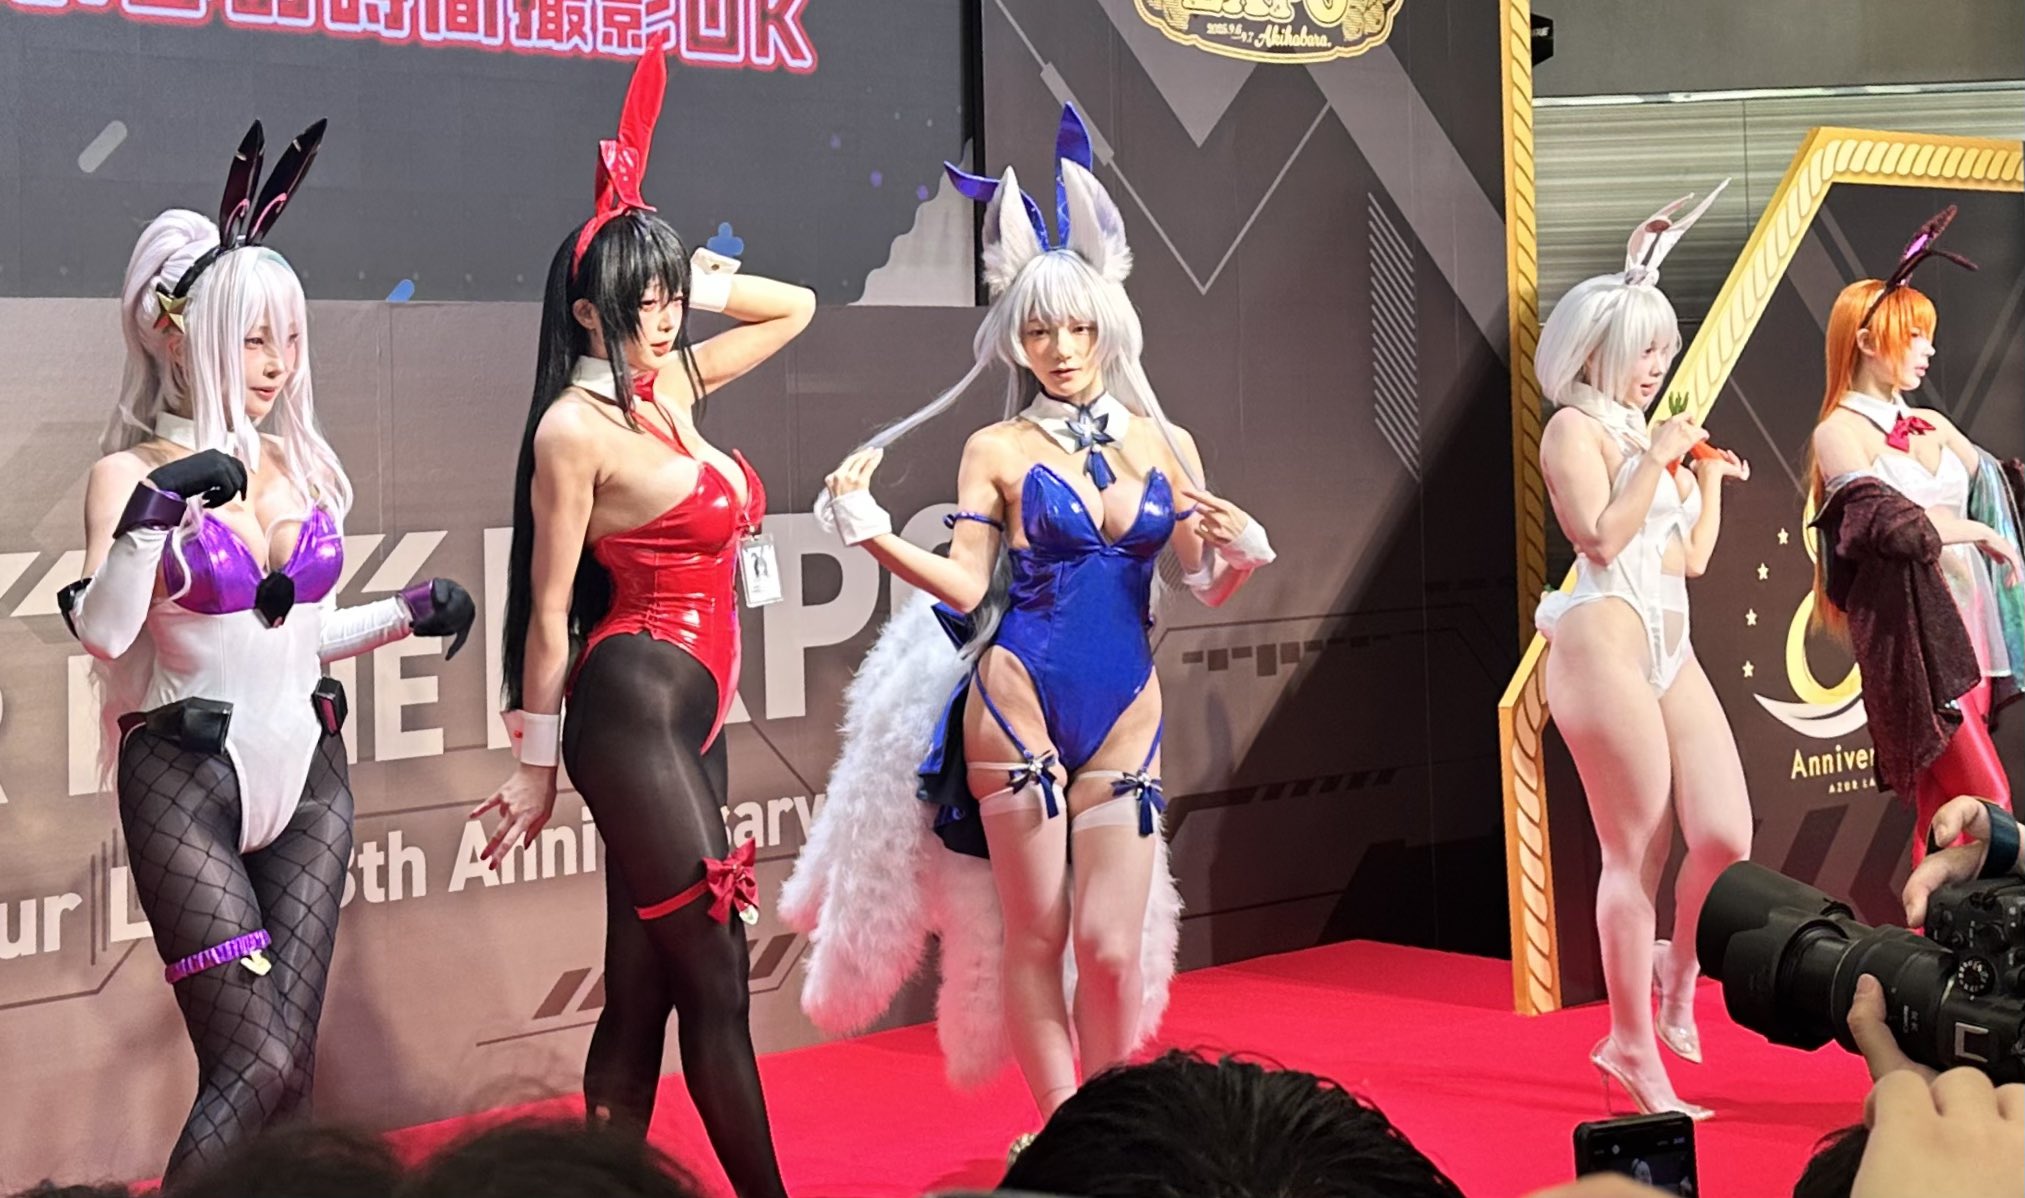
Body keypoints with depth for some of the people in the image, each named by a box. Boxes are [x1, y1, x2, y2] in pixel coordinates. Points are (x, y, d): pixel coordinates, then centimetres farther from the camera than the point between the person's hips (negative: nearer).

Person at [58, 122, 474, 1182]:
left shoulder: (303, 470, 10)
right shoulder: (132, 474, -6)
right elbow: (103, 635, -19)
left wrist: (407, 611, 9)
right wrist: (151, 518, -32)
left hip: (305, 774, 5)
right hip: (186, 784, -5)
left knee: (290, 1062, 3)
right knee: (257, 1064, -12)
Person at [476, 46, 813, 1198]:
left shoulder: (676, 382, 11)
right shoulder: (576, 426, -10)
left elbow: (794, 306, 24)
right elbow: (549, 608, -8)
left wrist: (691, 280, 9)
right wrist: (537, 767, -5)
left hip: (688, 713, 8)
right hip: (634, 706, -8)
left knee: (643, 993, 9)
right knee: (717, 982, -3)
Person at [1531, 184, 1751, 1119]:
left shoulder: (1644, 432, 20)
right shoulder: (1574, 430, -3)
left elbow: (1693, 557, 21)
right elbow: (1602, 535, -17)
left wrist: (1709, 476, 15)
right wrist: (1657, 459, -12)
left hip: (1670, 647, 8)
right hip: (1607, 640, -8)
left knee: (1727, 838, -3)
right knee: (1637, 854, -6)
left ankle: (1673, 970, 24)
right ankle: (1635, 1049, 1)